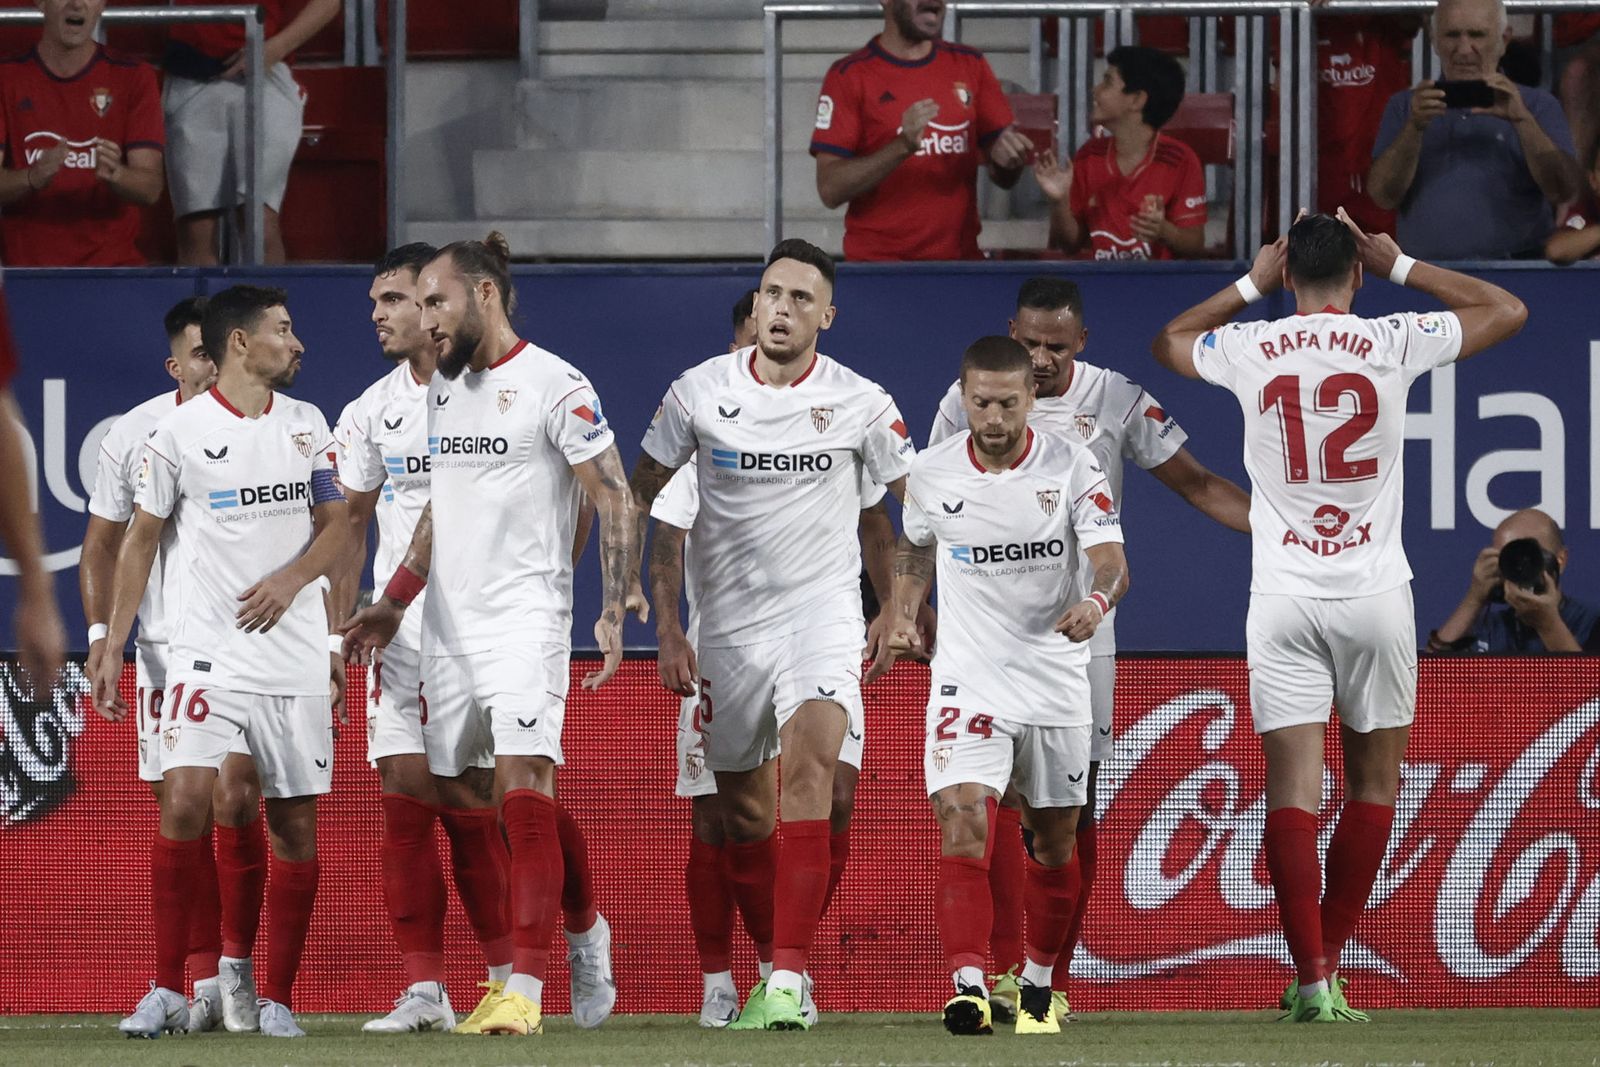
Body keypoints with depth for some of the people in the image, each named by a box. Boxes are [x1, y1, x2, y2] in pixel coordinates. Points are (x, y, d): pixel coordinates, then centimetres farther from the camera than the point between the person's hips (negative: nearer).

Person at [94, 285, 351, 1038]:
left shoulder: (307, 426, 9)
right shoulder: (178, 433, -2)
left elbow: (335, 527, 11)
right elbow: (141, 539, 5)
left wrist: (292, 578, -10)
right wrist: (111, 649, 2)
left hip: (296, 657, 3)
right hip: (207, 653, -3)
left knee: (295, 824, 2)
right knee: (185, 800, -18)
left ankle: (276, 997, 11)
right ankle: (167, 992, -10)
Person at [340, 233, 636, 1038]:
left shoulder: (553, 386, -8)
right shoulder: (443, 388, 15)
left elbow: (616, 504, -9)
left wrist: (613, 615, -17)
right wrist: (393, 603, 22)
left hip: (524, 617, -8)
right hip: (448, 626, 8)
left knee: (524, 795, -16)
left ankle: (525, 987, -17)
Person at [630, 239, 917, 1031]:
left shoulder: (859, 403, -4)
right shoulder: (699, 392, -2)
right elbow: (638, 503, 5)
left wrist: (900, 608, 3)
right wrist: (663, 624, 1)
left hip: (823, 609, -3)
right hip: (728, 621, 3)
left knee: (808, 764, -25)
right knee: (744, 812, 8)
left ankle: (789, 981, -30)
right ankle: (775, 974, 28)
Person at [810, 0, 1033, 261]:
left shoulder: (970, 65, 8)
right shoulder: (849, 75, -3)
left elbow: (1004, 178, 10)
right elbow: (830, 190, -11)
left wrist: (1005, 158, -13)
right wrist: (903, 145, -24)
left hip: (961, 259, 4)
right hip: (877, 264, -4)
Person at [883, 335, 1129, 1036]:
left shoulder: (1072, 467, -8)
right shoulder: (931, 474, -3)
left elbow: (1111, 558, -17)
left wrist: (1097, 598, -38)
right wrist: (903, 615, 5)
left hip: (1056, 681, 1)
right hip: (968, 680, -1)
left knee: (1055, 843, 13)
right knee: (963, 827, -20)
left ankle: (1037, 985, 33)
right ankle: (968, 989, -29)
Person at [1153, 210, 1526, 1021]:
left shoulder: (1250, 350, 0)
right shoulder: (1393, 344, -4)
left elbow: (1169, 341, 23)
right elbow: (1507, 310, 13)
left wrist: (1251, 285, 25)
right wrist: (1400, 266, 16)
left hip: (1283, 596, 0)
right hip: (1375, 590, 0)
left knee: (1293, 787, -1)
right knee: (1373, 784, 13)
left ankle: (1311, 977, -10)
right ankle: (1327, 963, 13)